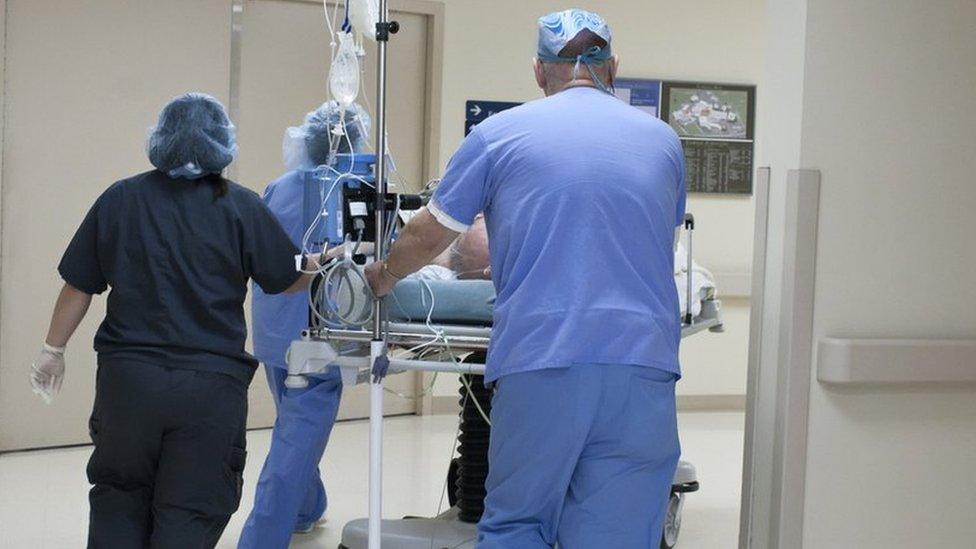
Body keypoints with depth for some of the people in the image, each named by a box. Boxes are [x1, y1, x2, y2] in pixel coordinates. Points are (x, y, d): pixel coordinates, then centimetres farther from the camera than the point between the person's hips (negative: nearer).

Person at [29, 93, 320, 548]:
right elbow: (290, 282, 3)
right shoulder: (241, 207, -3)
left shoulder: (120, 199, 1)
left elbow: (79, 286, 4)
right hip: (212, 384, -2)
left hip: (127, 376, 2)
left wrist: (53, 349, 16)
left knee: (119, 499, 19)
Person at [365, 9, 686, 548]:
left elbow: (426, 237, 14)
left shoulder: (499, 133, 6)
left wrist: (383, 276, 35)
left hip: (538, 364, -1)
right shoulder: (663, 141, 14)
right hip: (642, 361, 2)